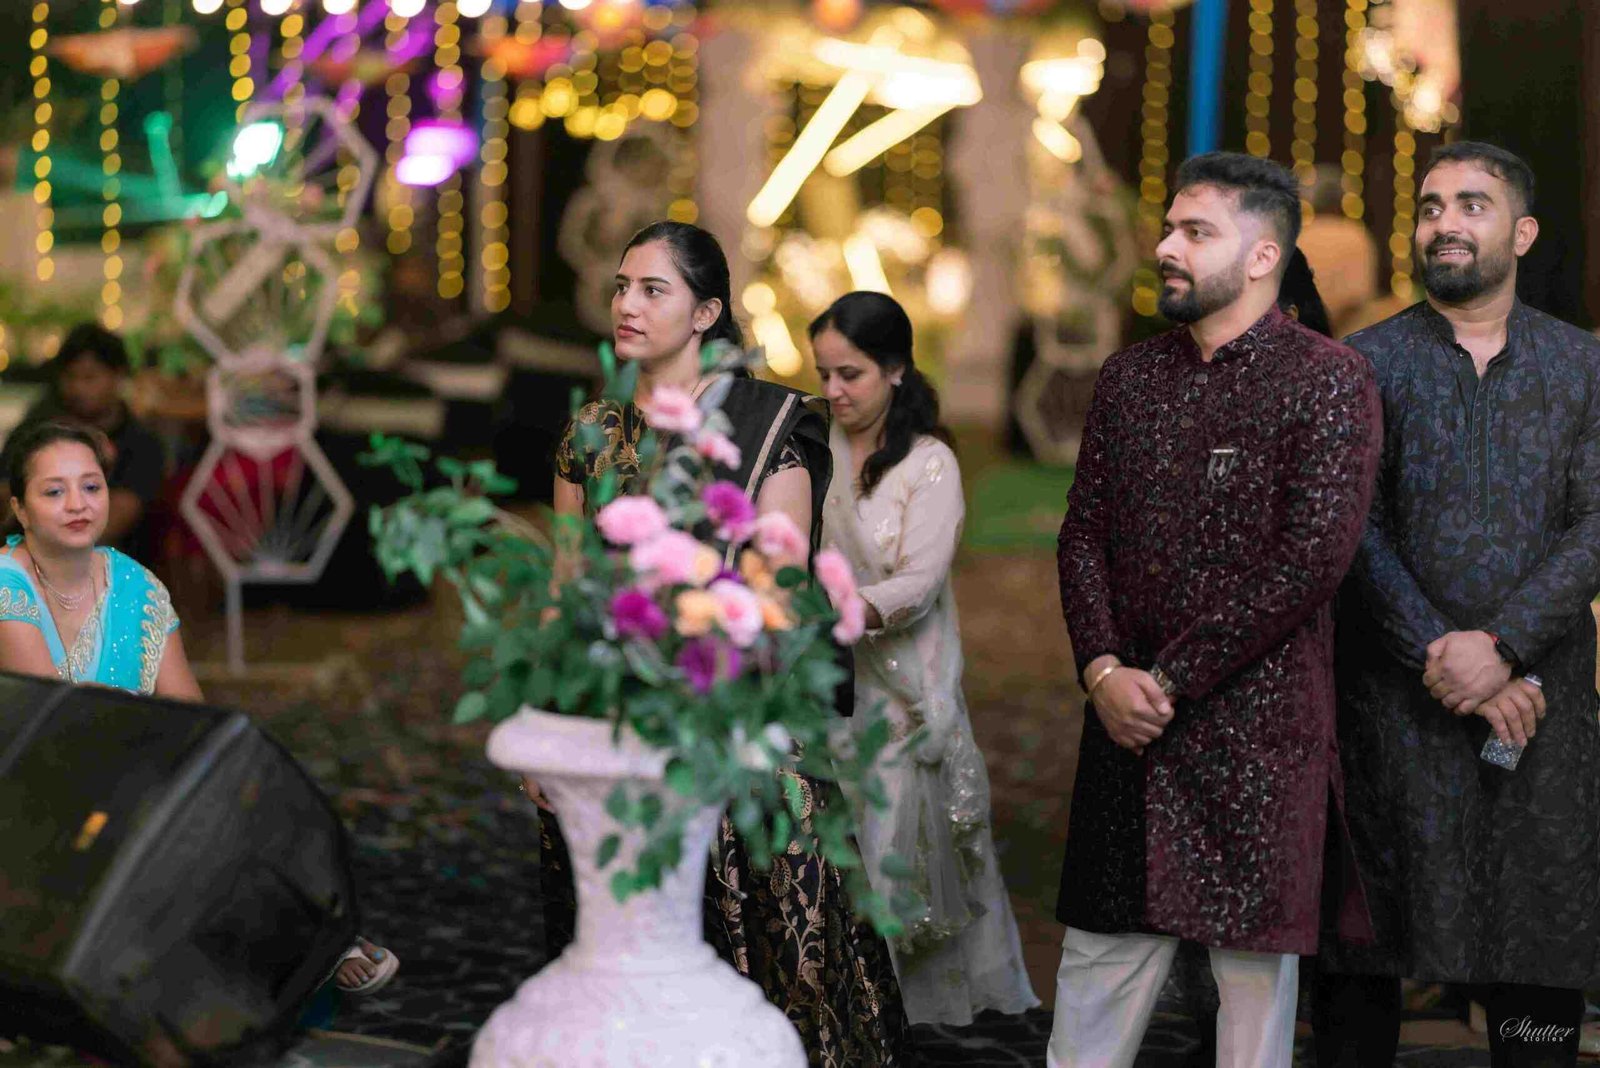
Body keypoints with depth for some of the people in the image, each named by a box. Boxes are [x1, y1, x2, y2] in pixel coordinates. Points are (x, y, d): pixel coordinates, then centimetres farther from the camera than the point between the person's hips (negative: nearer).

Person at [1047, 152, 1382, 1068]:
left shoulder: (1328, 380, -6)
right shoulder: (1130, 376, 13)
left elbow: (1313, 560, -13)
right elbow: (1083, 532, 11)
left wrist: (1171, 679, -13)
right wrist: (1103, 671, -6)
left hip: (1259, 728, -5)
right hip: (1127, 717, 5)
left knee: (1255, 954, 2)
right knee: (1102, 942, 7)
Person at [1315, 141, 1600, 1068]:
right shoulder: (1367, 364, 5)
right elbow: (1357, 535, -3)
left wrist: (1500, 646, -14)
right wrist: (1444, 660, -12)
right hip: (1398, 705, -1)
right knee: (1368, 951, 0)